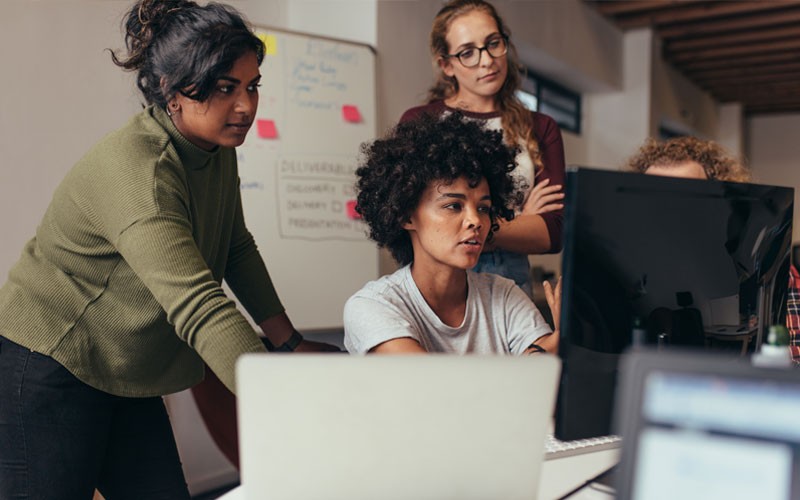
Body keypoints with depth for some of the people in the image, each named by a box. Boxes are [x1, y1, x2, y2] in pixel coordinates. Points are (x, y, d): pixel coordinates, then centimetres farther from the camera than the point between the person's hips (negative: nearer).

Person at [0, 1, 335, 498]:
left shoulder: (218, 148, 0)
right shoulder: (137, 171, -29)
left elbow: (238, 250, 10)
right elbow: (199, 308, -39)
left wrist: (291, 343, 5)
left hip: (123, 379, 8)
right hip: (48, 371, -8)